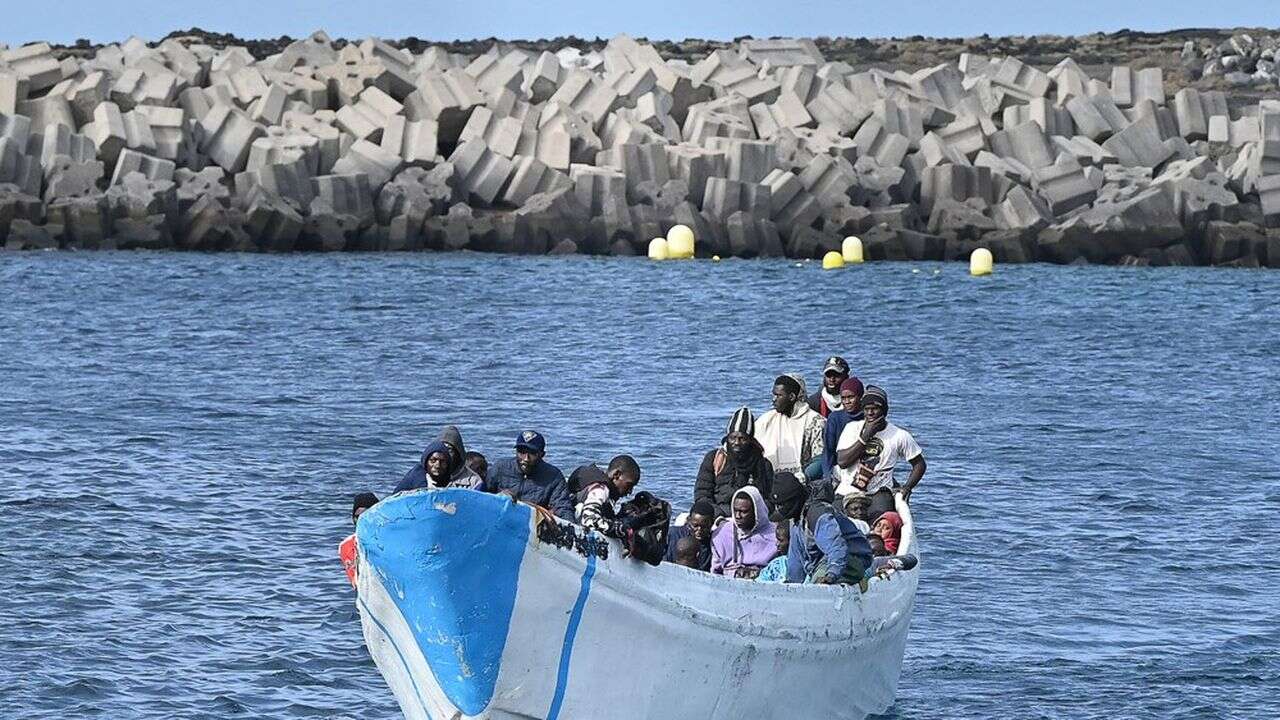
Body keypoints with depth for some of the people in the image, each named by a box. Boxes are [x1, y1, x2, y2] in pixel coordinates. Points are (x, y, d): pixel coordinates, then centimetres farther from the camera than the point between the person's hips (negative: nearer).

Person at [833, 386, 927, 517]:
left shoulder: (900, 436, -1)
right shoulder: (852, 428, 2)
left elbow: (919, 464, 9)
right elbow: (842, 462, -9)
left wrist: (906, 488, -5)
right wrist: (865, 436, -13)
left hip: (879, 491, -2)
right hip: (848, 491, 2)